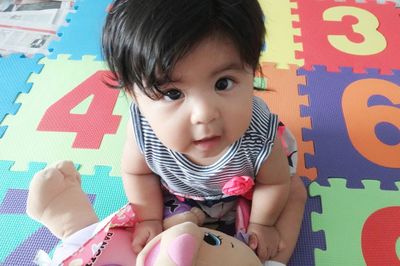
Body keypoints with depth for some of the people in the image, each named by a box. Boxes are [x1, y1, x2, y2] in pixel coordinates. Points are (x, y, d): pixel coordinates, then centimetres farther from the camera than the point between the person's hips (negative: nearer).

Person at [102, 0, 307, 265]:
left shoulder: (260, 137, -44)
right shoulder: (143, 129, -40)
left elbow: (274, 183, -20)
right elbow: (137, 173, -15)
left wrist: (261, 224, -7)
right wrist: (150, 219, -13)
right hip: (179, 192, 1)